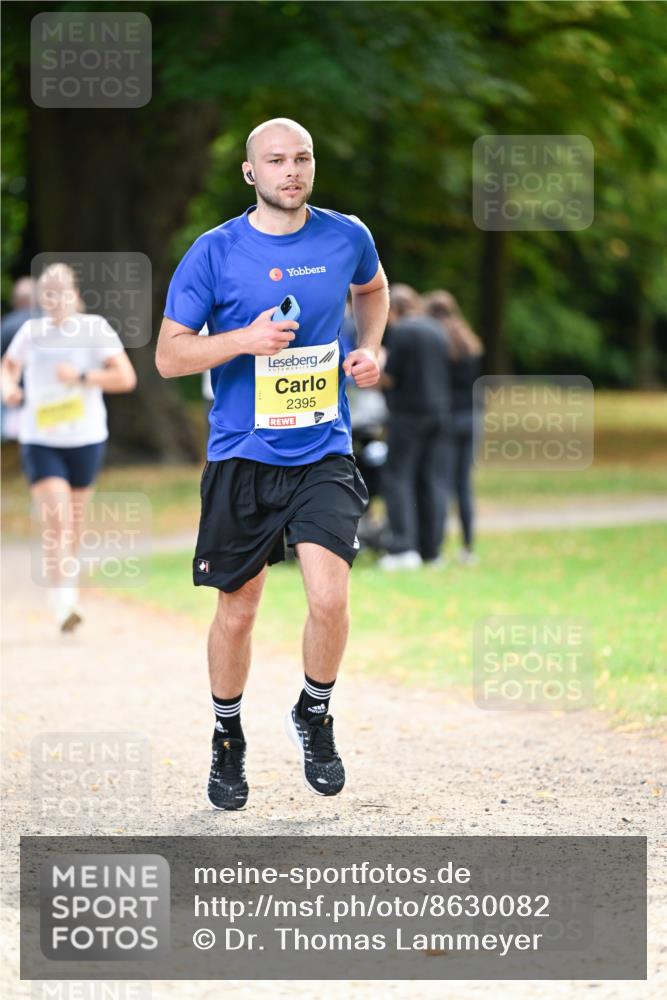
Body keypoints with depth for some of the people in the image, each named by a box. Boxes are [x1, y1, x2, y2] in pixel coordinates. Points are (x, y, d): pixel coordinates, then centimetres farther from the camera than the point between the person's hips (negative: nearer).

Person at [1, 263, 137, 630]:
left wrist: (81, 377, -19)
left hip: (85, 439, 1)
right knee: (55, 521, -15)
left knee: (74, 524, 13)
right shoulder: (31, 332, 1)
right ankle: (62, 603, -17)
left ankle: (67, 583, 37)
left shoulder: (95, 329, -4)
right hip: (40, 441, 0)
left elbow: (126, 378, -8)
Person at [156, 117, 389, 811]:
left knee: (329, 599, -15)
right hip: (242, 458, -1)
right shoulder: (215, 253, -6)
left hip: (323, 452, 1)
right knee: (236, 613, 7)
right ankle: (228, 737, 30)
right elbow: (168, 355, -4)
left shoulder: (347, 238, 2)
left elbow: (372, 288, 26)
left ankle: (314, 716, 12)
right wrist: (245, 340, -19)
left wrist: (370, 348, 8)